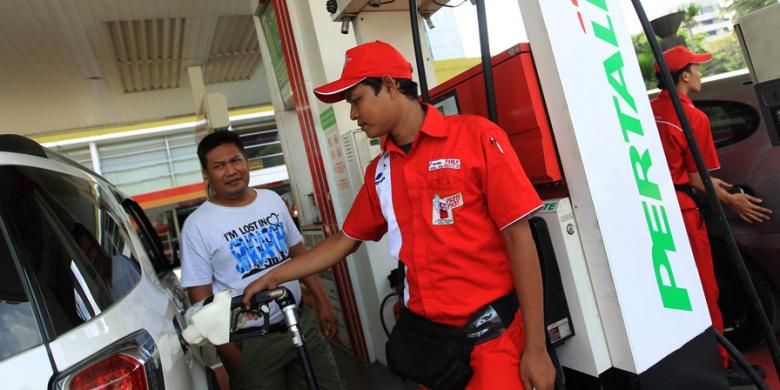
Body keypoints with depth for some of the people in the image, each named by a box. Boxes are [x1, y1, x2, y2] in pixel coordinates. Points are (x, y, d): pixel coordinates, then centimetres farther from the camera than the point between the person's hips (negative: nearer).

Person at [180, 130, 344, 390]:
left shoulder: (272, 200, 4)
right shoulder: (197, 225, -9)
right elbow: (201, 298, -9)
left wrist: (322, 301, 7)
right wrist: (229, 352, -13)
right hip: (250, 342, -4)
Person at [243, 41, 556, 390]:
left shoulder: (476, 136, -9)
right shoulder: (378, 172, 6)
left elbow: (518, 236, -11)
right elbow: (345, 240, 17)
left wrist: (535, 346, -11)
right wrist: (272, 277, 17)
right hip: (422, 333, 5)